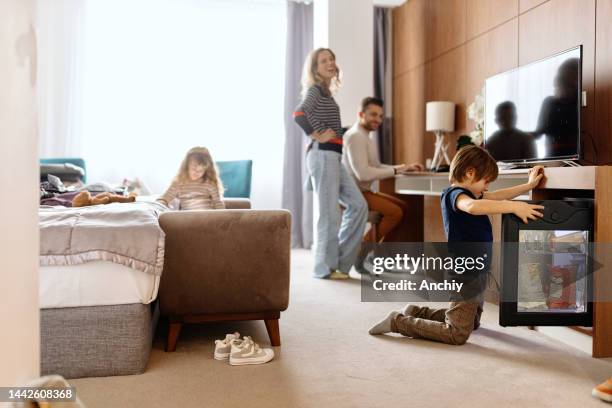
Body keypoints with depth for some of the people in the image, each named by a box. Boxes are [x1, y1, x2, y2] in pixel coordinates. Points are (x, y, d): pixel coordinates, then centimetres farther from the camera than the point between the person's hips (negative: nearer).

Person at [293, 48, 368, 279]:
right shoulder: (315, 90, -6)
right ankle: (326, 268, 3)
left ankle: (339, 261, 11)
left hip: (332, 156, 9)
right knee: (330, 213, -6)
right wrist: (318, 136, -18)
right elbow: (298, 114, -24)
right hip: (323, 155, -9)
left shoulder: (326, 92, 22)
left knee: (358, 205, 5)